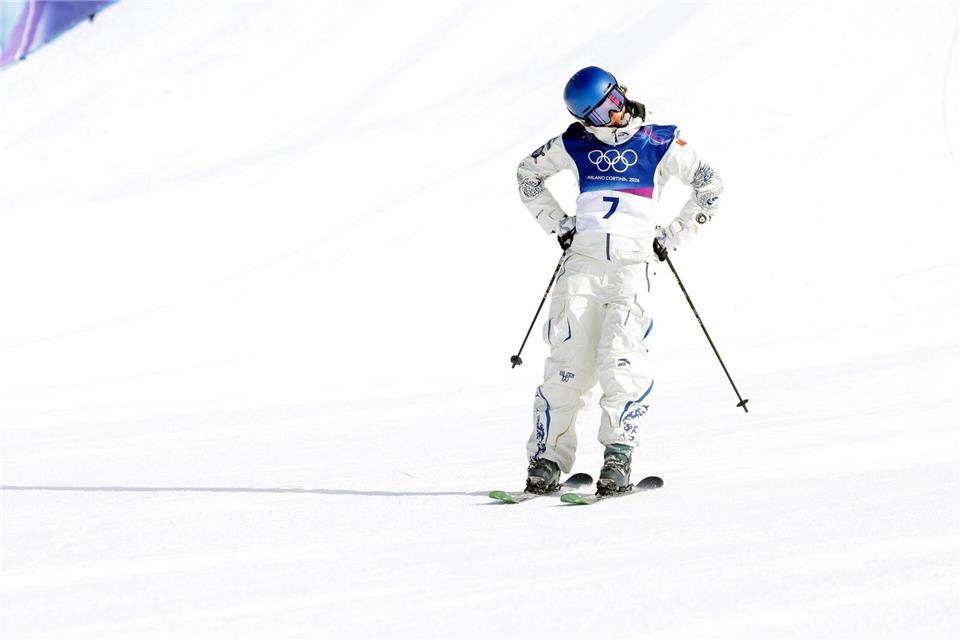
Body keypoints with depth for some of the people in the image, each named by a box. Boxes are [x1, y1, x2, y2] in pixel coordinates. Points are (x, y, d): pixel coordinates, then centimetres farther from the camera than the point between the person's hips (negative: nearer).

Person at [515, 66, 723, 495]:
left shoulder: (660, 144, 4)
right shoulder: (575, 145, 10)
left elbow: (710, 186, 12)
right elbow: (528, 174, 26)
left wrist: (671, 238, 7)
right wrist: (557, 224, 16)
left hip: (633, 267, -2)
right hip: (581, 263, 2)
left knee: (621, 360, -18)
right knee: (568, 364, -5)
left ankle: (618, 459, -15)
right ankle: (547, 460, 0)